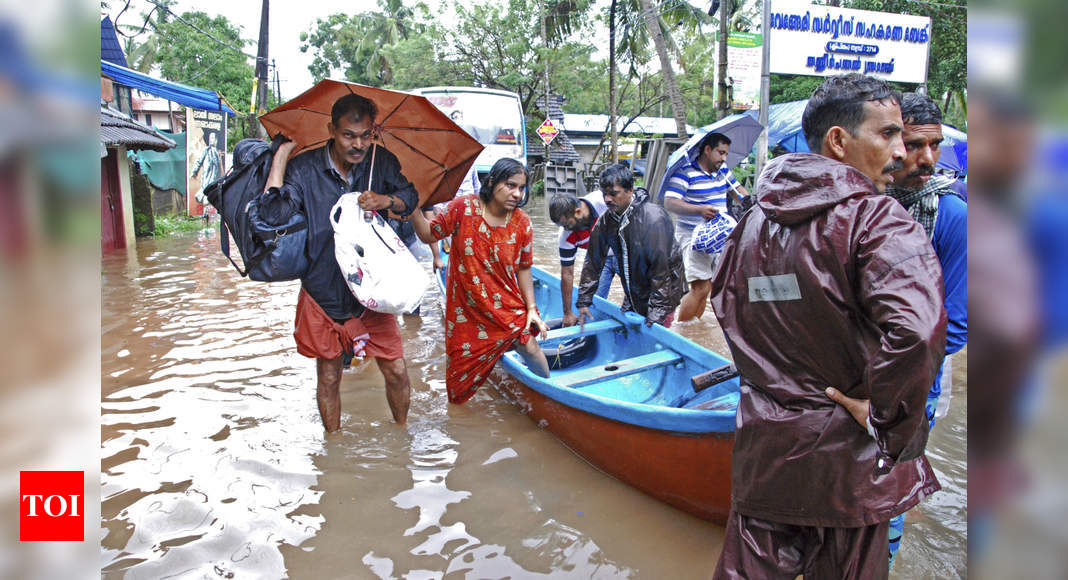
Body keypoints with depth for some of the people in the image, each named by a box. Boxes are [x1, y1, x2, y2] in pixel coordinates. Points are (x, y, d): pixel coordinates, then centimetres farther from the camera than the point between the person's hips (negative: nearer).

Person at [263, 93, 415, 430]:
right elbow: (273, 215, -23)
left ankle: (401, 430, 33)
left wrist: (385, 200, -14)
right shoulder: (304, 169, -11)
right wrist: (282, 154, -20)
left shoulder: (382, 162, -2)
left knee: (396, 371, 5)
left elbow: (410, 198, 8)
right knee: (328, 376, 13)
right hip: (323, 293, -1)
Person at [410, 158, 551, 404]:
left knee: (530, 347, -4)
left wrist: (531, 308, -4)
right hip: (467, 306, -1)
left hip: (508, 305, 1)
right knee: (463, 361, 9)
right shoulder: (463, 208, -13)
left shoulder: (522, 223, -7)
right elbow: (429, 235, -5)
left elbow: (523, 268, -1)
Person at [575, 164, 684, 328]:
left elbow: (661, 269, -27)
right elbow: (593, 262, 2)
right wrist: (584, 300, 1)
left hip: (663, 293, -6)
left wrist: (656, 312, -26)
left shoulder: (654, 219, -26)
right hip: (633, 295, 6)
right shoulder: (606, 221, -6)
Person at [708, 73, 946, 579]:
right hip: (848, 459, -5)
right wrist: (889, 425, -16)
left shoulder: (754, 221, 5)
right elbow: (916, 330, -30)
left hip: (763, 449, 5)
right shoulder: (877, 219, -16)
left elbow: (724, 303, 16)